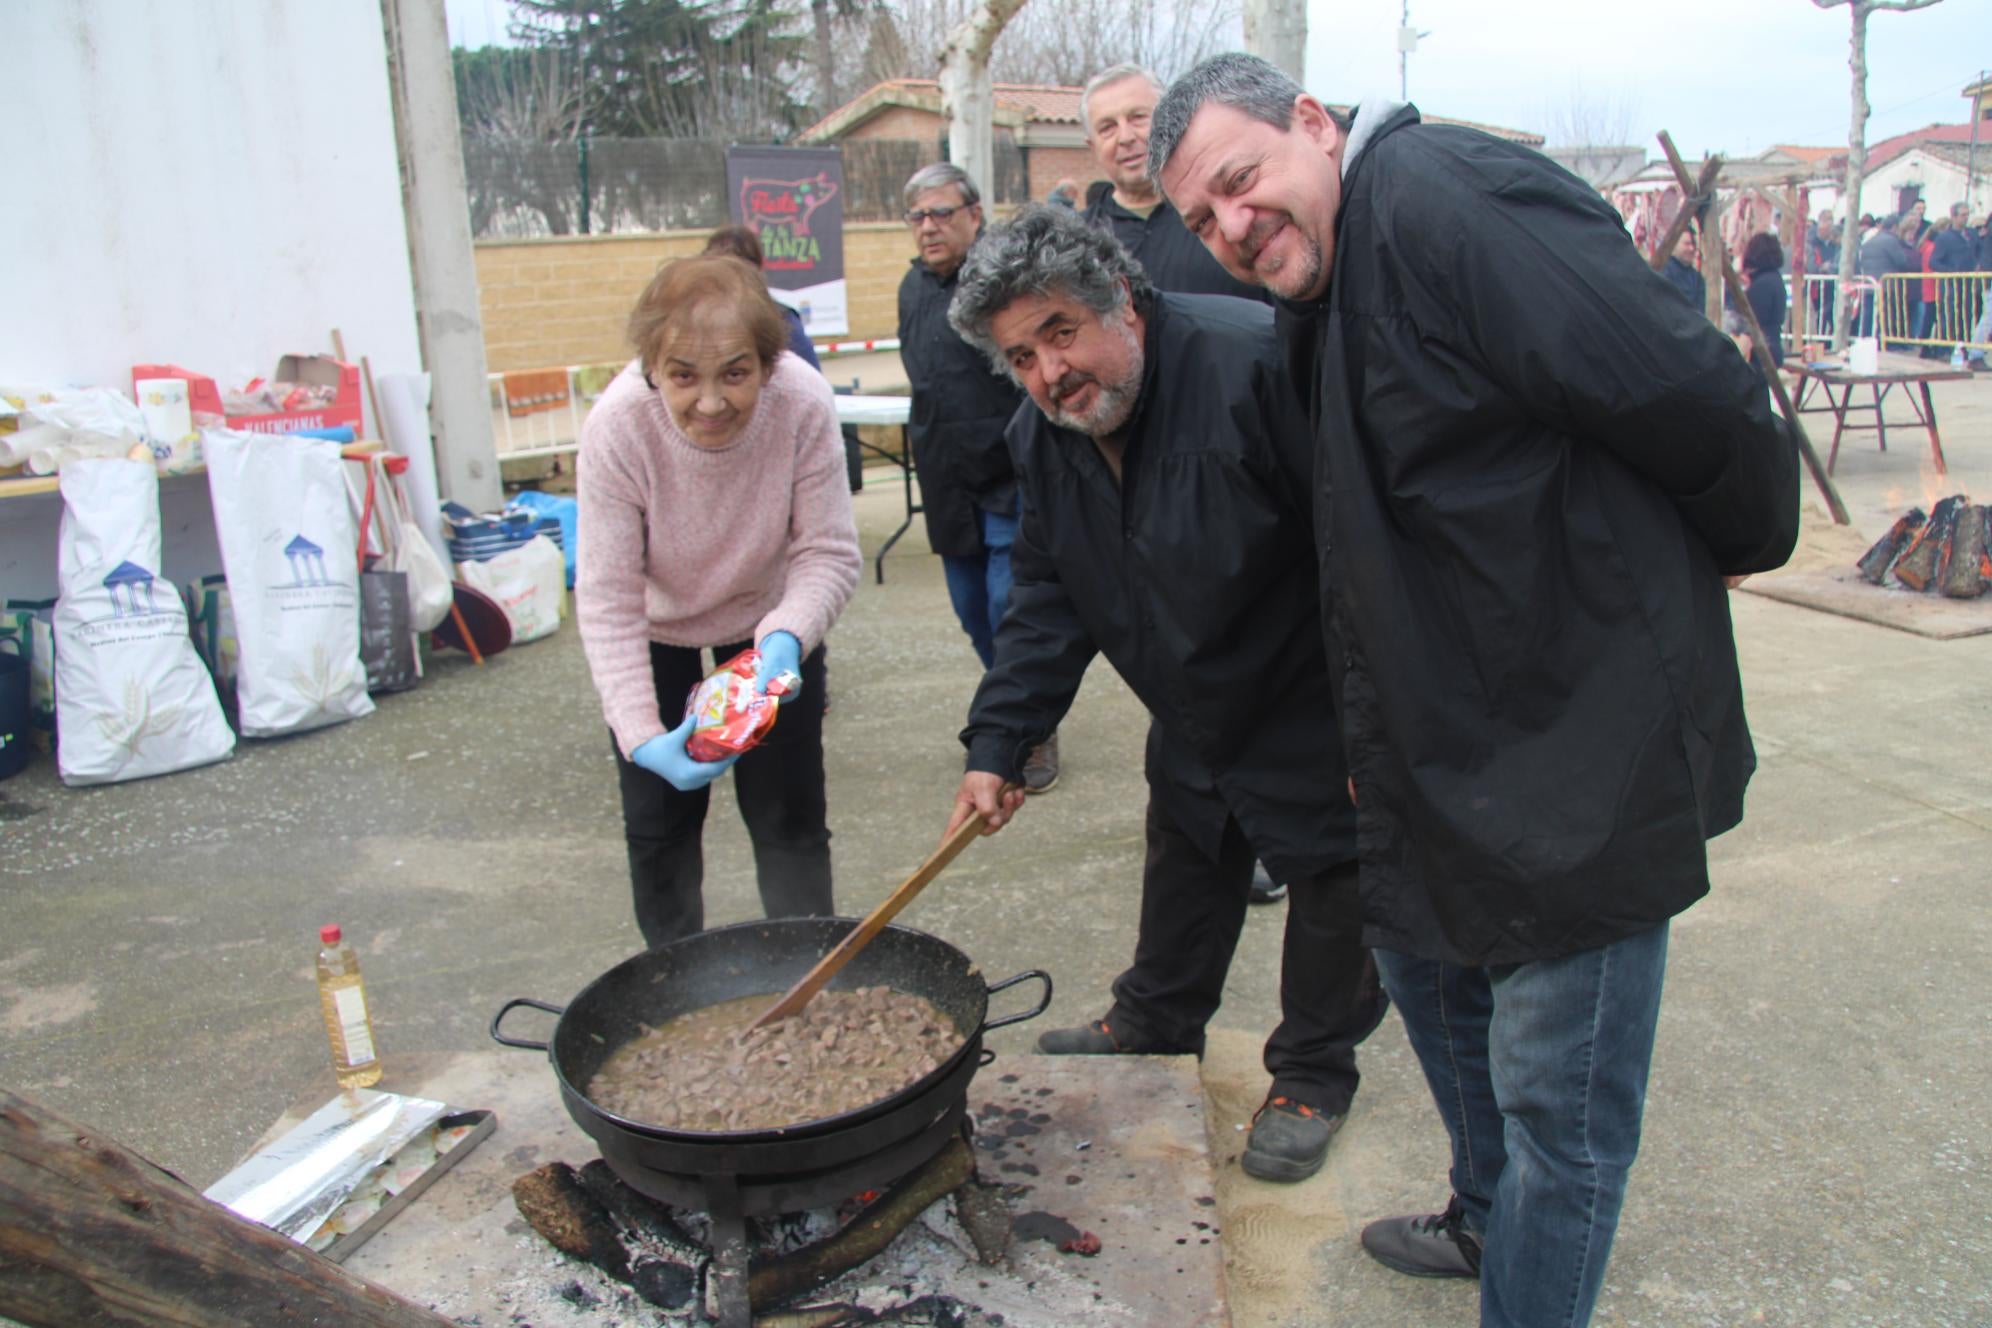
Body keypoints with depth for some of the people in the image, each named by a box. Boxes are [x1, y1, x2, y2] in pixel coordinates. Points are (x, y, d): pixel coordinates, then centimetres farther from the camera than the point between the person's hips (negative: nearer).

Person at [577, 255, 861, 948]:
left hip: (770, 617, 0)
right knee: (659, 822, 8)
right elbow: (608, 602, -28)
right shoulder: (617, 426, -33)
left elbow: (830, 554, -23)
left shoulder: (803, 404, -33)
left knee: (789, 818, 2)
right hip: (656, 628, 0)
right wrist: (643, 735, -37)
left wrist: (787, 638, -43)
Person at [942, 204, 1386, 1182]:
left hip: (1316, 700, -7)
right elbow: (1048, 603, 0)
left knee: (1332, 881, 9)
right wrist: (995, 748, -7)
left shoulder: (1255, 363, -32)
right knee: (1183, 867, 23)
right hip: (1193, 715, 7)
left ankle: (1313, 1073, 31)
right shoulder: (1042, 442, -6)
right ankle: (1155, 1023, 47)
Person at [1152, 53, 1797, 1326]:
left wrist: (1744, 540, -4)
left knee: (1559, 1103, 4)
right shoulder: (1326, 298, 11)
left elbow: (1696, 398, -23)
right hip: (1451, 743, 11)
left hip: (1581, 760, -10)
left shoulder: (1442, 197, -20)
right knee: (1423, 956, 27)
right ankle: (1488, 1221, 52)